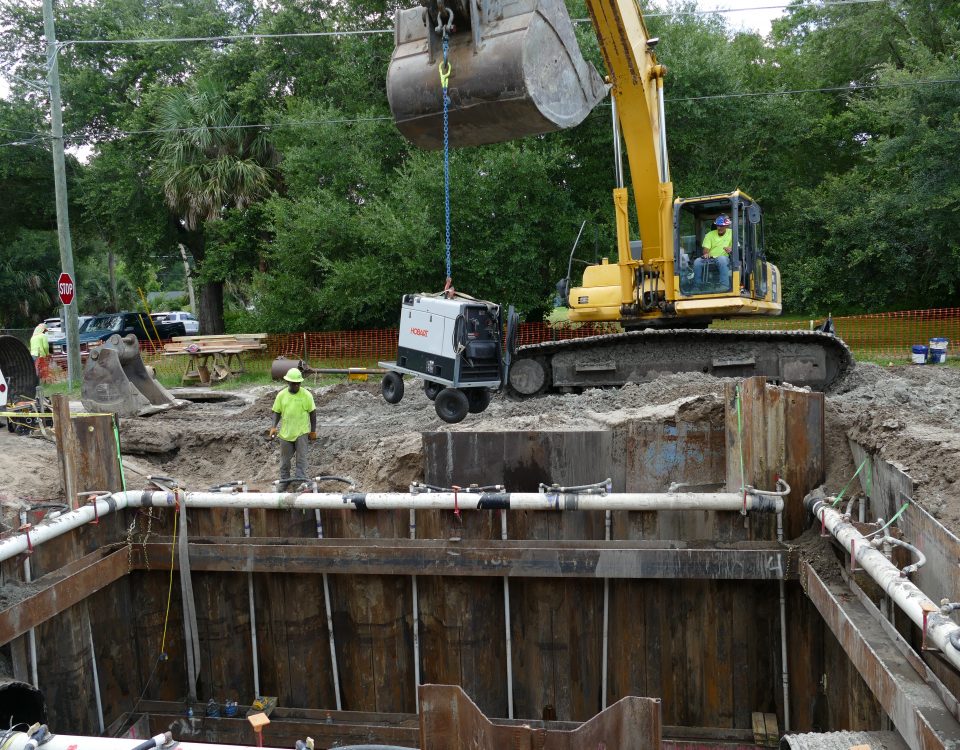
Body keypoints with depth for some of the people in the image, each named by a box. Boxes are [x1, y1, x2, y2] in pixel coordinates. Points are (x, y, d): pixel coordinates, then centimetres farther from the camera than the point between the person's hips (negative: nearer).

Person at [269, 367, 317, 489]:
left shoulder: (306, 395, -8)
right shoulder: (281, 395, -3)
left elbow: (312, 412, -2)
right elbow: (277, 412, 4)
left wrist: (313, 431, -1)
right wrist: (274, 427, -11)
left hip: (302, 432, -2)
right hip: (285, 432, 3)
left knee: (301, 456, -3)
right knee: (285, 457, 12)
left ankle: (300, 478, 2)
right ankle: (284, 479, 25)